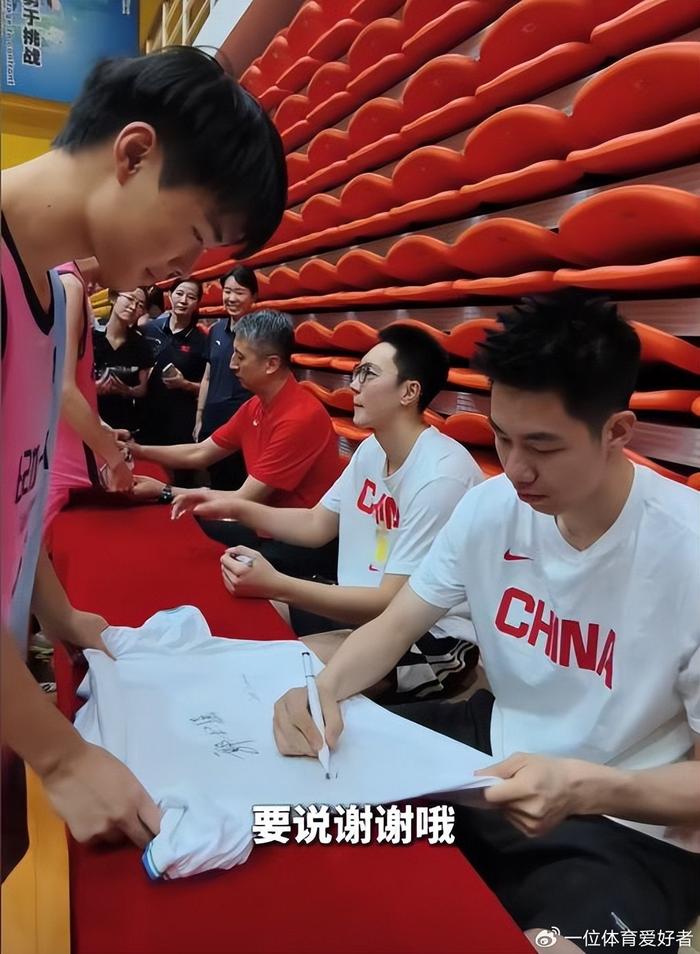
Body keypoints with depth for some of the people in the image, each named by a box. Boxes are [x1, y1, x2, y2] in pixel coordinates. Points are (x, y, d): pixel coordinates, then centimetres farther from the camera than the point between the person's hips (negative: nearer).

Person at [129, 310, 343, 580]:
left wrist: (164, 492, -15)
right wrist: (139, 450, 7)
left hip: (310, 544, -8)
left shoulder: (300, 417, -25)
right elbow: (201, 453, 16)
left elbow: (244, 501, -22)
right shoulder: (254, 407, 5)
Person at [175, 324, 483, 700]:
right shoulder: (371, 448, 4)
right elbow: (316, 525, 13)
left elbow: (394, 604, -26)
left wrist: (277, 586, -32)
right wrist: (236, 506, 0)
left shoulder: (441, 477, -26)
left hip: (431, 637, -8)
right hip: (365, 603, 9)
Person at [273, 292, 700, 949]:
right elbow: (395, 626, 0)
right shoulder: (490, 507, -8)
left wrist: (586, 789, -36)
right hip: (496, 746, 6)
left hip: (630, 830, -5)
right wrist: (325, 687, -21)